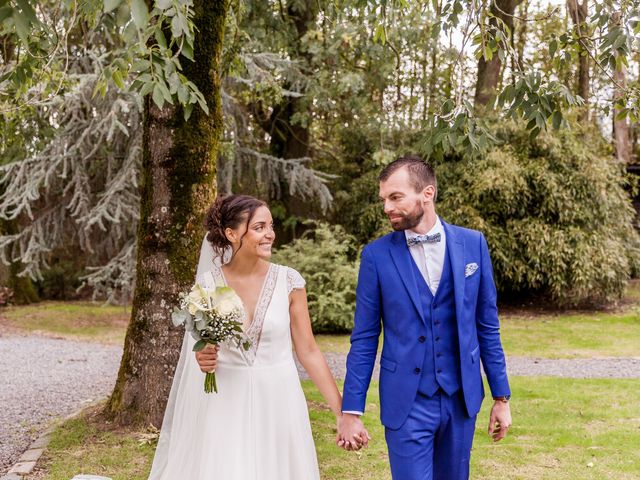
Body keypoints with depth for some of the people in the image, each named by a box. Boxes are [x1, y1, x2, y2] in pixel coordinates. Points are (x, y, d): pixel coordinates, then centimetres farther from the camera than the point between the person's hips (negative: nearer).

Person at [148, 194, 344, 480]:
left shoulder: (289, 281, -5)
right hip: (226, 406, 0)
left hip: (278, 403, 0)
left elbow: (308, 351, -1)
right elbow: (203, 349, 7)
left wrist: (342, 412, -2)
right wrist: (204, 359, -17)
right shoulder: (208, 283, -5)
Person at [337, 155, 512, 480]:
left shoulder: (472, 244, -1)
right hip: (406, 402, -2)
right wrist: (351, 411, -5)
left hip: (462, 398, 3)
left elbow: (487, 326, 5)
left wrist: (501, 396, 5)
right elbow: (364, 339, -3)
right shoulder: (376, 255, -6)